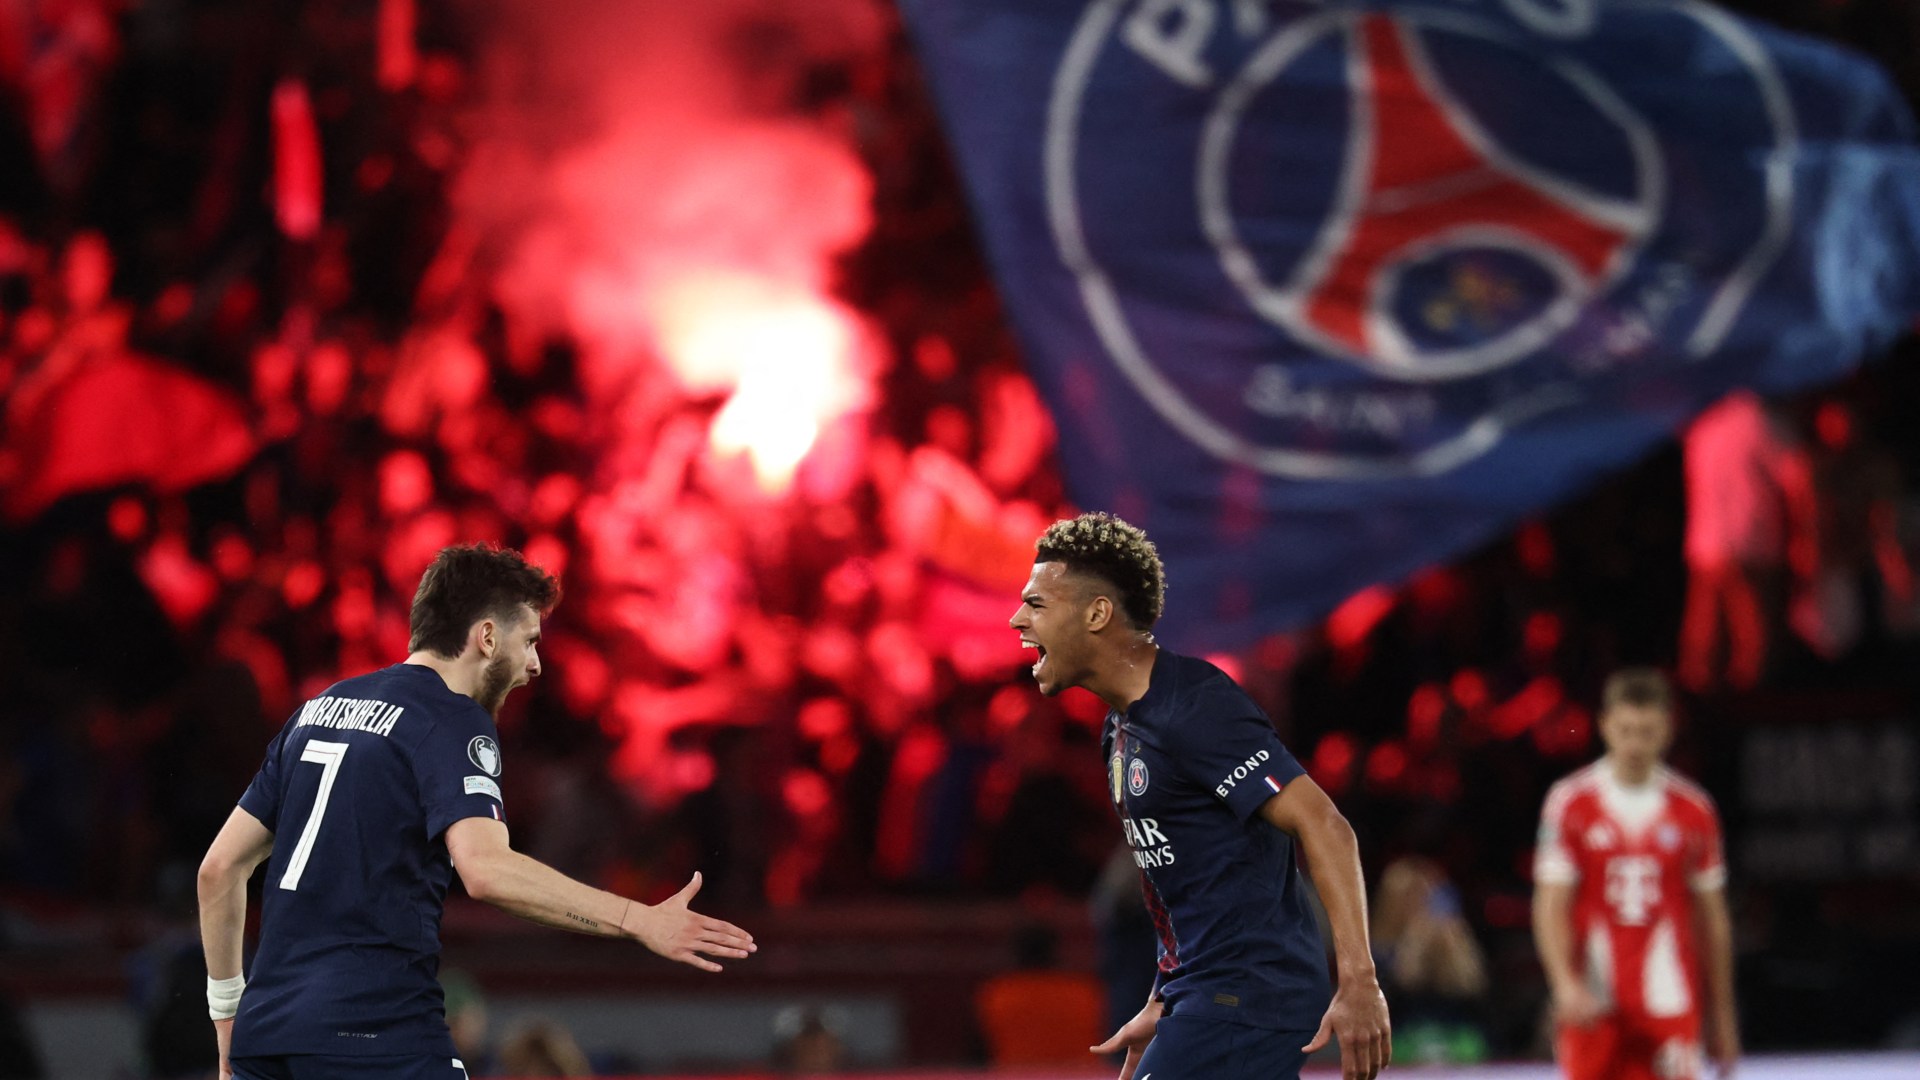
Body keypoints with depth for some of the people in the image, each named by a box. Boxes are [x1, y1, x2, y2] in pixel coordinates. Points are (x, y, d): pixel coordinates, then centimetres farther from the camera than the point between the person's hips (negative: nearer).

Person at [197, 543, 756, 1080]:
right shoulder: (454, 722, -5)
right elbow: (485, 868, -23)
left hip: (266, 1029, 8)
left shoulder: (320, 708, 18)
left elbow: (221, 866, 19)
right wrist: (638, 920, -22)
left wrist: (227, 1008, 26)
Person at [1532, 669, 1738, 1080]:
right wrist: (1566, 983, -18)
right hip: (1591, 1003, 0)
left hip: (1668, 1006, 0)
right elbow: (1550, 907, -3)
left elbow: (1712, 918, 12)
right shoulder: (1570, 802, 0)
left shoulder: (1694, 810, 6)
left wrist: (1722, 1014, 14)